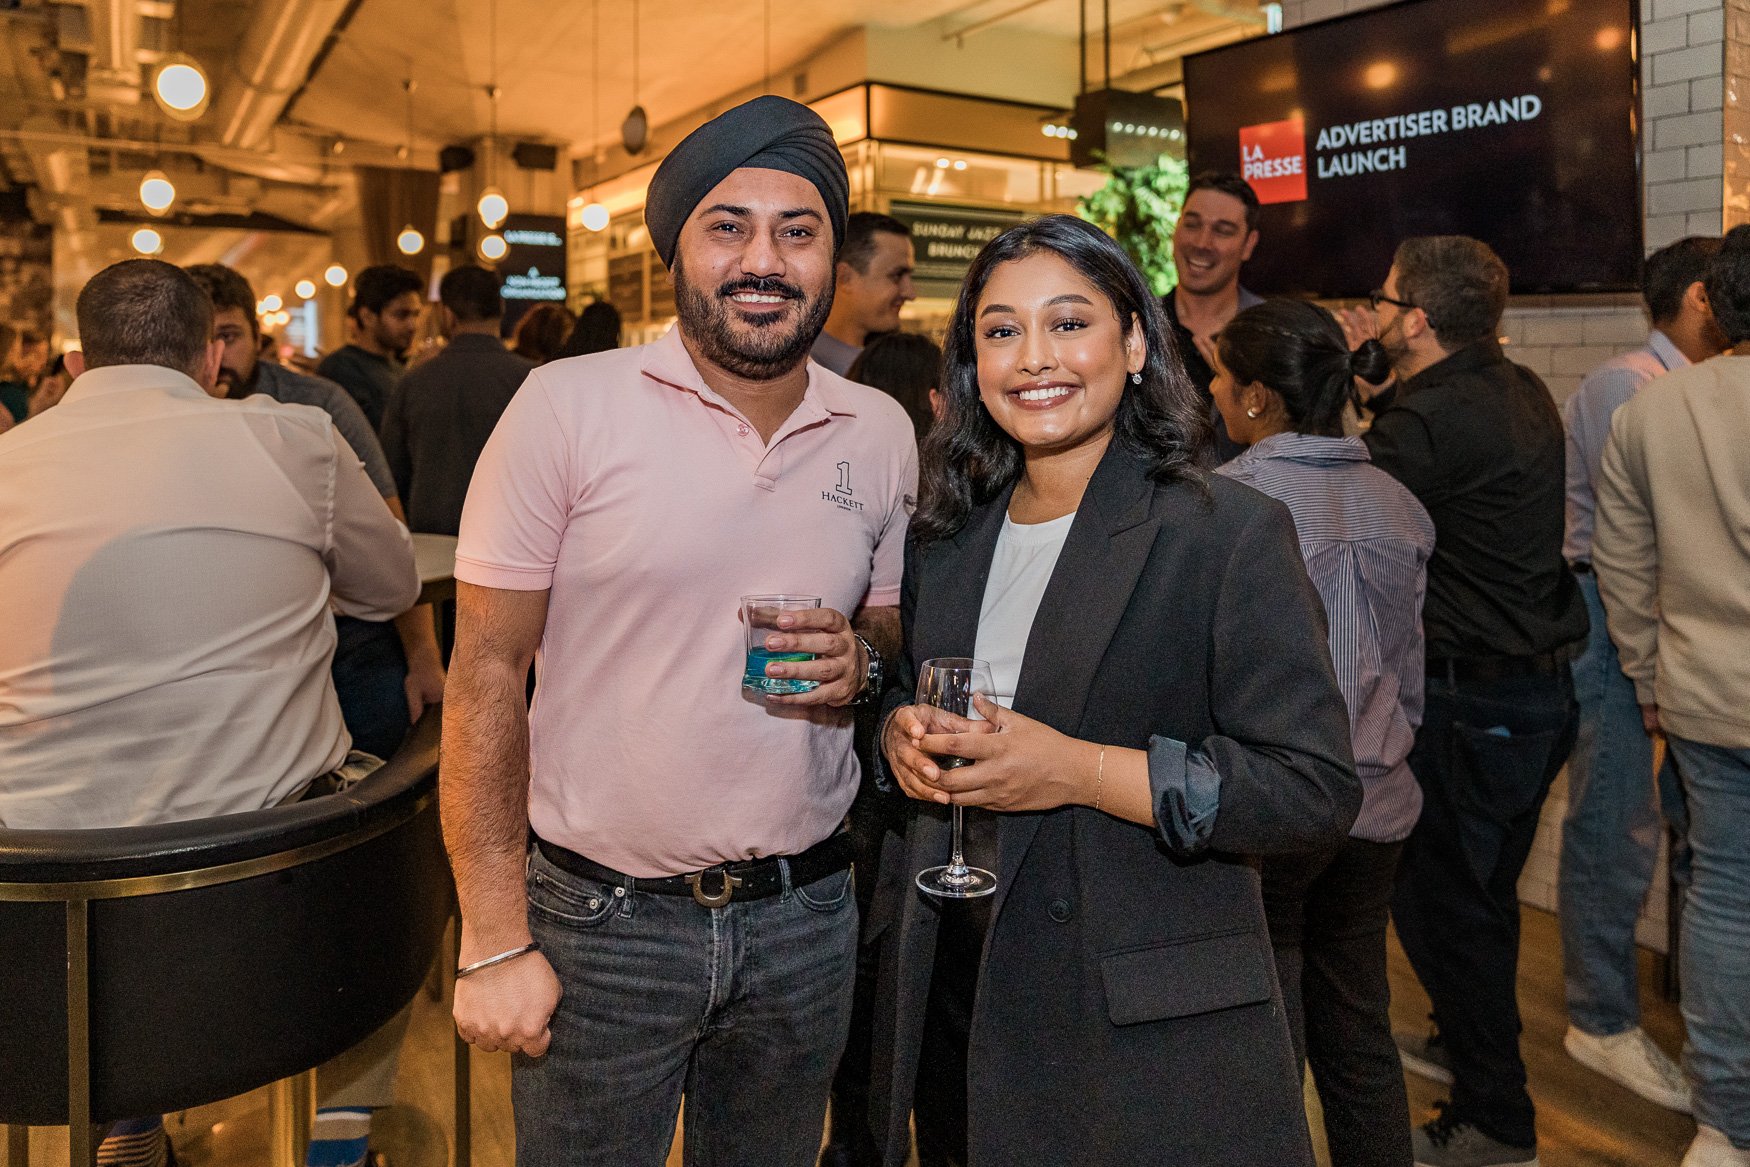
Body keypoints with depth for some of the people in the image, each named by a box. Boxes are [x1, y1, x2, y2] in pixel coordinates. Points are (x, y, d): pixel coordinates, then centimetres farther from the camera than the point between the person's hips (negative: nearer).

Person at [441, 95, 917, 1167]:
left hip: (804, 916, 4)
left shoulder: (883, 434, 2)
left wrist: (863, 663, -10)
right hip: (600, 919, -3)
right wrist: (495, 943, -11)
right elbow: (486, 676, -9)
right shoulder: (567, 407, -10)